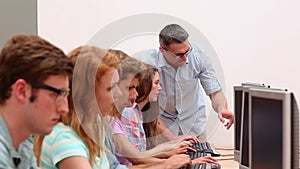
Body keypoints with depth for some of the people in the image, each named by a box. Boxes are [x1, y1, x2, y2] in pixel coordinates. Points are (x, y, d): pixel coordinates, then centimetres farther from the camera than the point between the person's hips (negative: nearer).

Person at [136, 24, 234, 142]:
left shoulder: (198, 56, -16)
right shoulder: (147, 63, -23)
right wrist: (172, 138, -27)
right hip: (161, 123, -1)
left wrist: (222, 109, -29)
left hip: (193, 124, 2)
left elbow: (215, 92, -7)